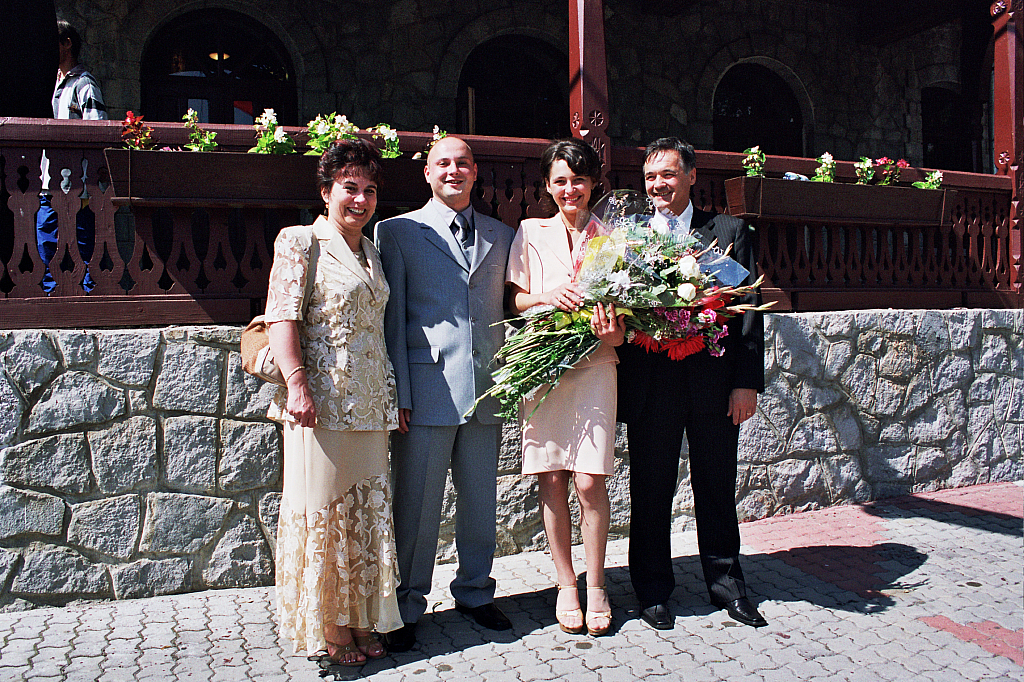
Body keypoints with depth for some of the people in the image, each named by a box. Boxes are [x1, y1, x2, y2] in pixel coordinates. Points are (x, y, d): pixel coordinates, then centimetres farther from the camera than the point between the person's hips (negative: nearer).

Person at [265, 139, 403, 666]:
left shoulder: (371, 252, 16)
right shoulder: (301, 242, -3)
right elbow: (282, 318, -10)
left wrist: (393, 395, 14)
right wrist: (297, 385, -21)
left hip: (370, 404, 7)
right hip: (322, 403, -6)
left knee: (367, 509, 11)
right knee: (322, 509, 2)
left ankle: (362, 618, 24)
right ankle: (328, 624, 17)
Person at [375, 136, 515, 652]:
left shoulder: (501, 236, 15)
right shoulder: (398, 232, 5)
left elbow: (507, 311, 15)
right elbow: (392, 318, 0)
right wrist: (399, 393, -6)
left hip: (487, 390, 4)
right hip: (426, 389, -3)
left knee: (480, 501, 13)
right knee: (416, 506, 4)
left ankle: (475, 594, 32)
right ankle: (407, 607, 21)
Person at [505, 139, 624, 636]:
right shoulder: (530, 233, 10)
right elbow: (512, 298, 10)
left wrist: (616, 331, -10)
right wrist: (546, 295, -11)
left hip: (594, 365, 0)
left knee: (590, 480, -5)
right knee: (551, 478, 3)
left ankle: (595, 586, 12)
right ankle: (565, 584, 17)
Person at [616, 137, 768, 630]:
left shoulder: (730, 232, 7)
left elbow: (750, 309, 2)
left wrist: (747, 381, -4)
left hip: (714, 383, 0)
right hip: (649, 384, 0)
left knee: (717, 490, 12)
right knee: (650, 493, 9)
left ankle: (726, 584, 30)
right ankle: (653, 591, 25)